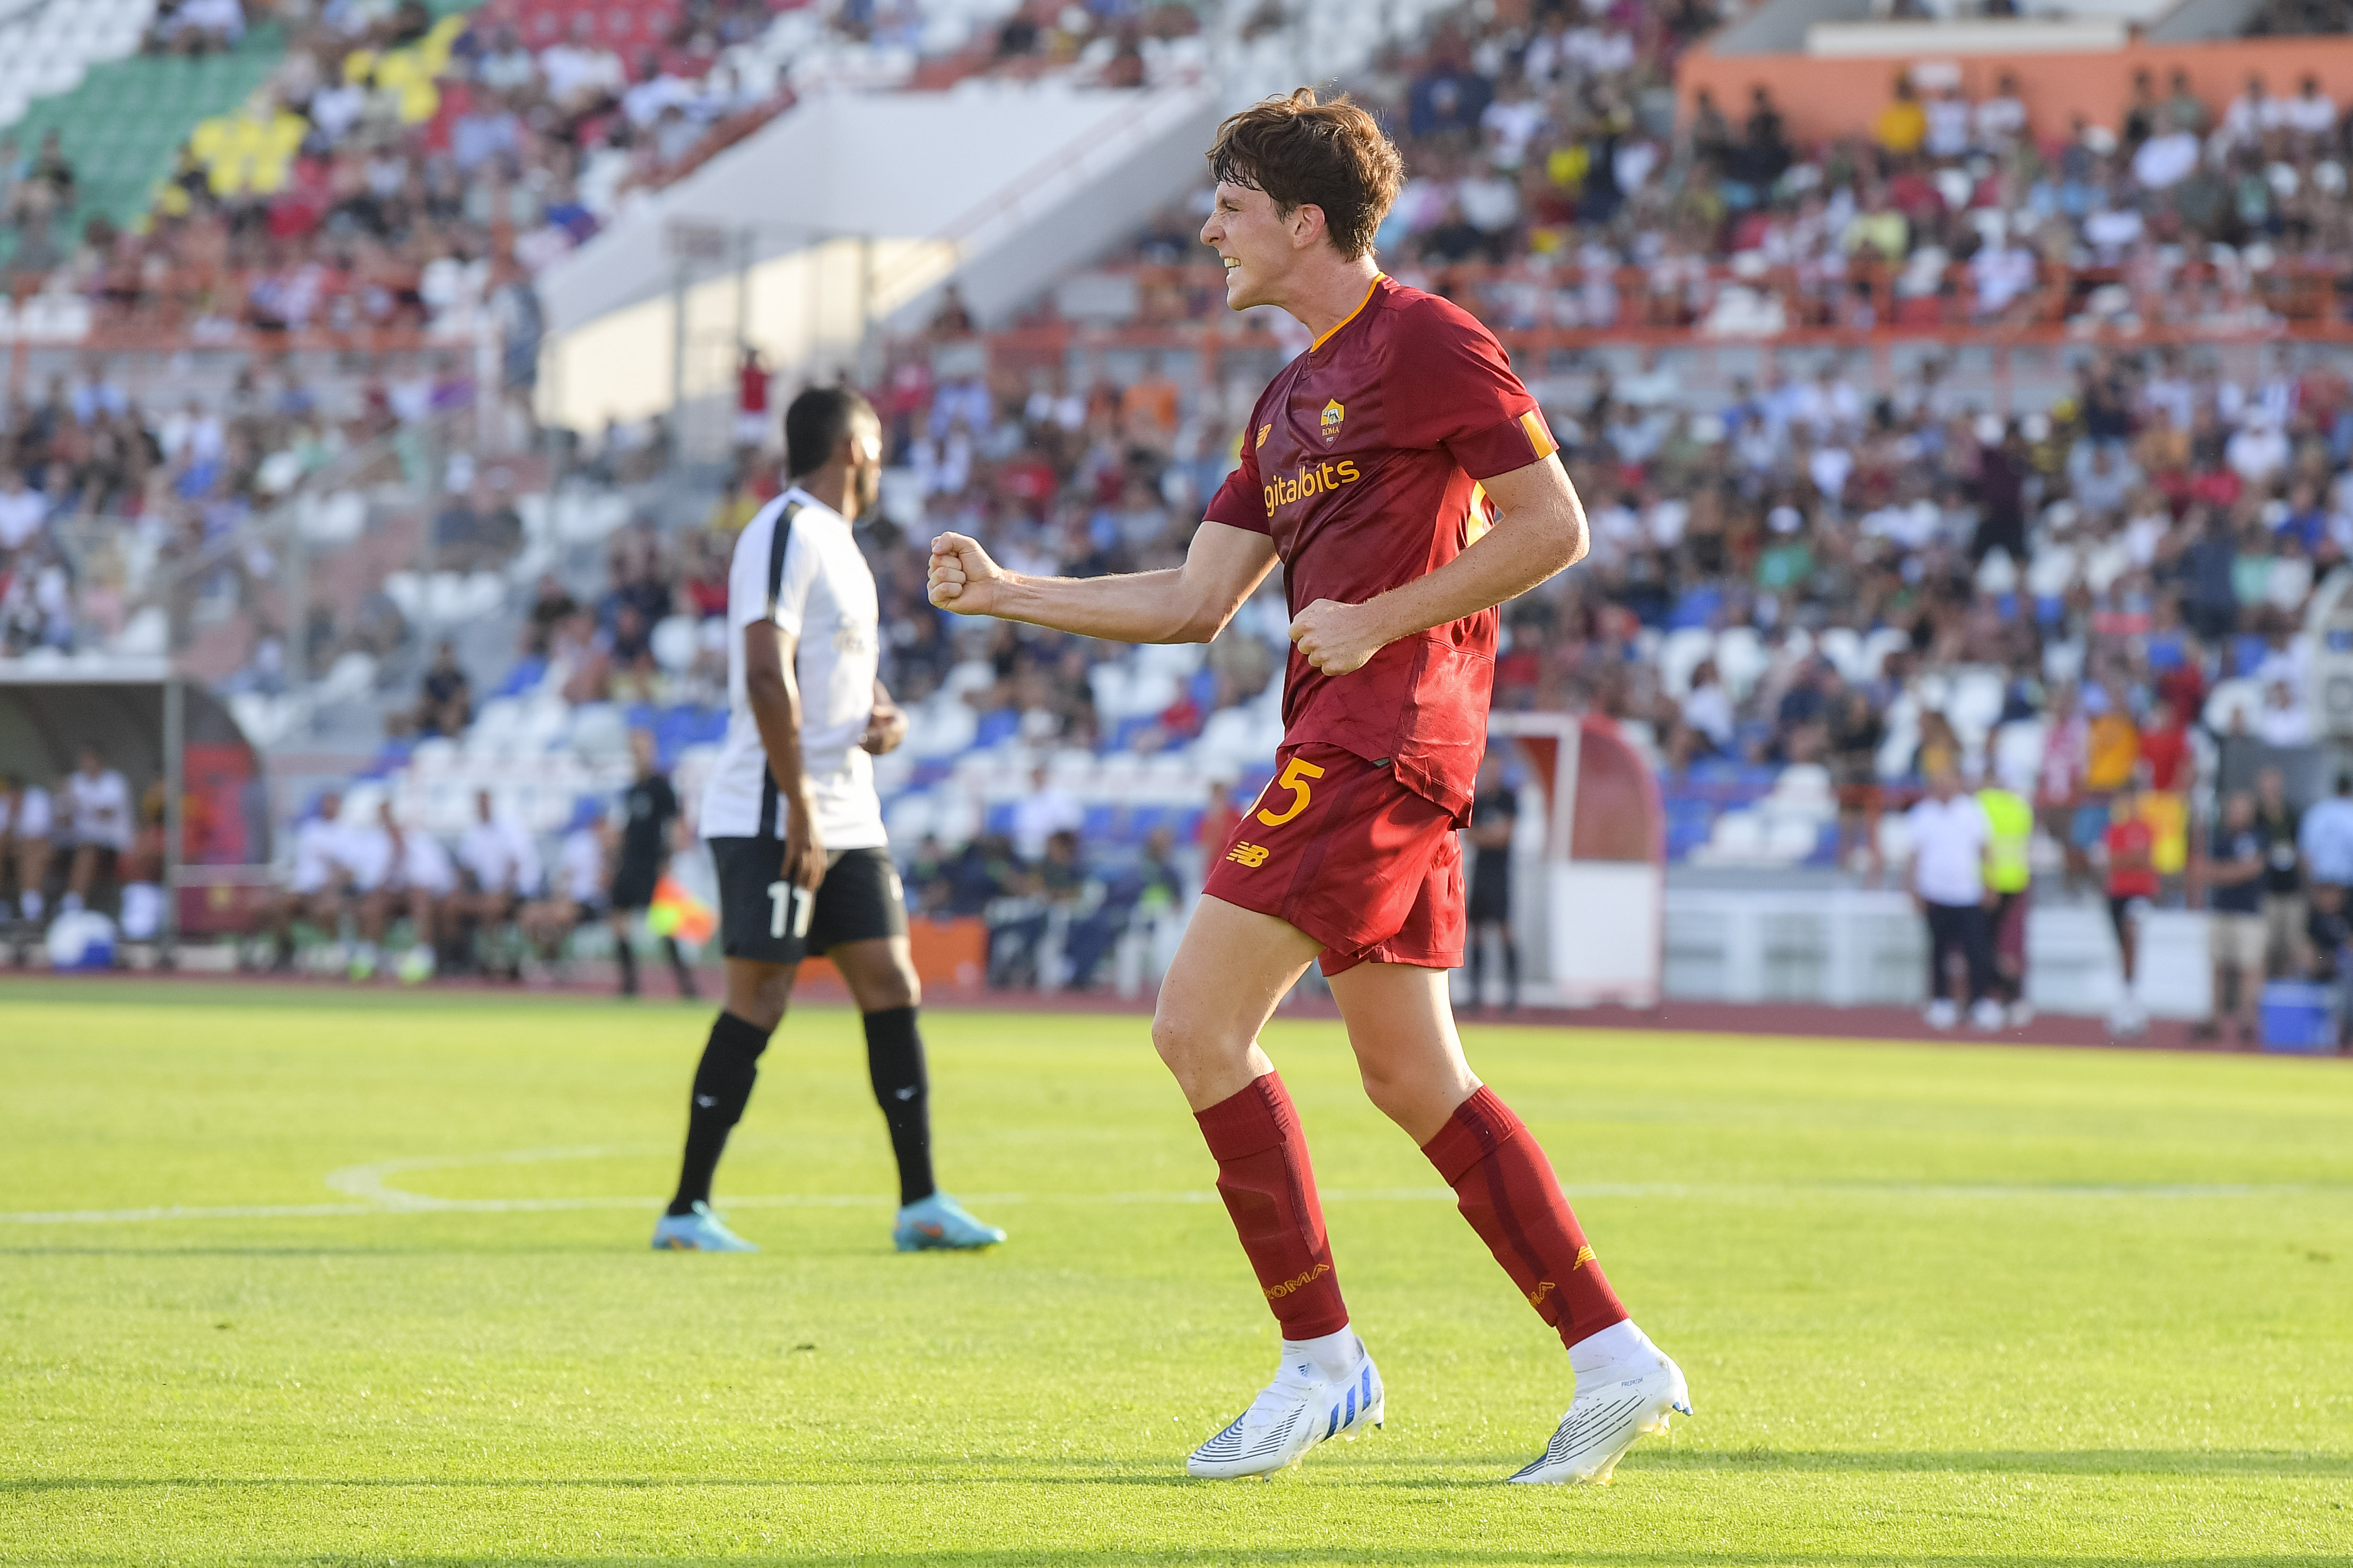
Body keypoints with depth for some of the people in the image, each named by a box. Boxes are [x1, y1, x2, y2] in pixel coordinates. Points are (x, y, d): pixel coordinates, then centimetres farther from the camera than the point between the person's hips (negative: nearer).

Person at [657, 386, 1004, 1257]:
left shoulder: (835, 543, 18)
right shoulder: (786, 533, -13)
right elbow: (767, 675, -21)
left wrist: (886, 715, 8)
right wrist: (800, 811, -23)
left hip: (848, 819, 10)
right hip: (771, 818, -10)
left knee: (892, 987, 7)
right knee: (759, 999, -8)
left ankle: (921, 1203, 10)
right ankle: (687, 1211, -2)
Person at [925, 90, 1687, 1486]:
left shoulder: (1425, 342, -7)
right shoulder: (1293, 398, 21)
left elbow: (1553, 527, -11)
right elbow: (1194, 603, 20)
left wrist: (1376, 622, -14)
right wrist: (1004, 594, 16)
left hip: (1380, 731, -10)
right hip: (1352, 744, 10)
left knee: (1200, 1026, -11)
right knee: (1409, 1073, 8)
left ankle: (1321, 1364, -6)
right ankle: (1614, 1359, 7)